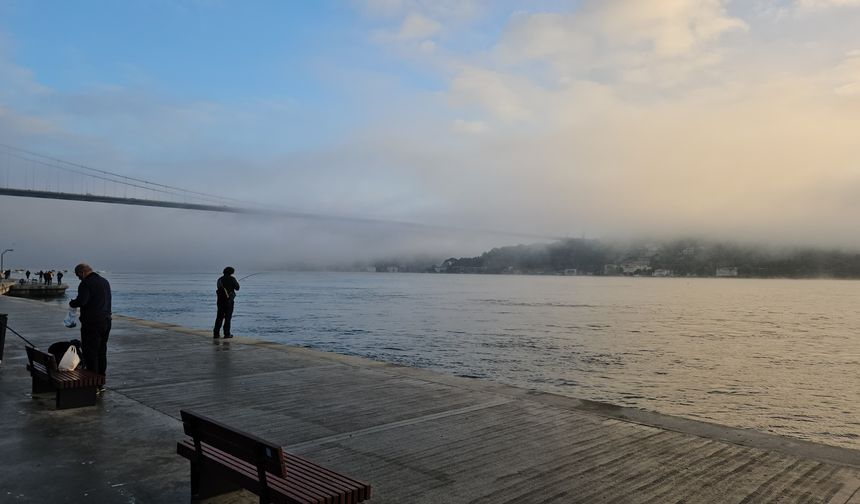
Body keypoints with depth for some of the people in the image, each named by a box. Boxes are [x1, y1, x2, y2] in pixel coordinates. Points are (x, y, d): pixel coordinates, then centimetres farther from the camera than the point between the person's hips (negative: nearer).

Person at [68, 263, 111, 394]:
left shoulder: (86, 283, -13)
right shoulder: (105, 281, 14)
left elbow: (81, 301, -23)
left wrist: (71, 303, -3)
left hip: (92, 323, -8)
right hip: (106, 321, 8)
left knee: (90, 353, -2)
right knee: (101, 352, 14)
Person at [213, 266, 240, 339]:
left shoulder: (220, 279, 9)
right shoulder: (232, 279, -5)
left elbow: (219, 288, 17)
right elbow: (237, 288, 1)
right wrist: (237, 282, 20)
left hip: (220, 300, 5)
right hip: (229, 300, -5)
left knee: (219, 317, 10)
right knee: (228, 317, 0)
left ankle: (216, 333, 8)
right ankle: (227, 334, 0)